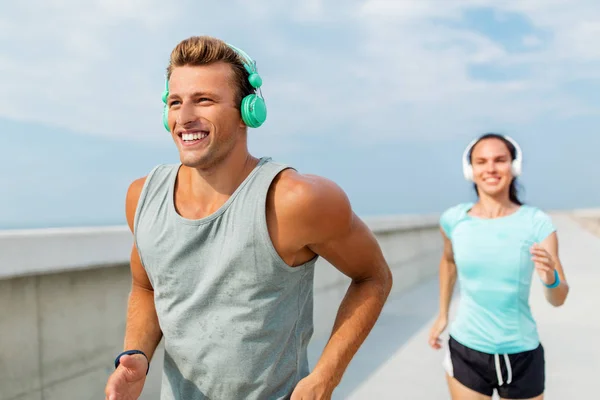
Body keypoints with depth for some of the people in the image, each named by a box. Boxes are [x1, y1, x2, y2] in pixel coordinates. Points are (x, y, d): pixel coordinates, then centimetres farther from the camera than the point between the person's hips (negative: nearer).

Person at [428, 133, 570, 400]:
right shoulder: (453, 219, -9)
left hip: (521, 355, 0)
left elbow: (558, 299, -10)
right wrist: (442, 315, 14)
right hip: (466, 352, 0)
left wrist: (550, 278, -30)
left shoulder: (536, 222, -13)